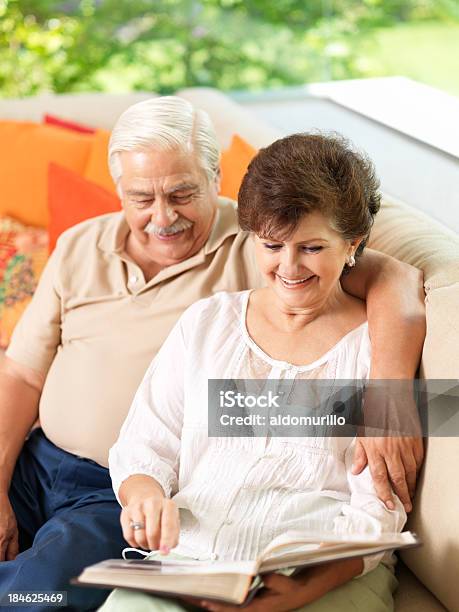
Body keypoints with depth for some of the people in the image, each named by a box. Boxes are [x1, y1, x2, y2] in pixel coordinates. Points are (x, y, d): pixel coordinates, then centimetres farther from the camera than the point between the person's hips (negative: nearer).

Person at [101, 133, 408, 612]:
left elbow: (376, 512, -3)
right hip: (185, 558, 2)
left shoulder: (377, 345, 2)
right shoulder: (206, 322, 14)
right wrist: (145, 493, -13)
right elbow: (143, 448, 11)